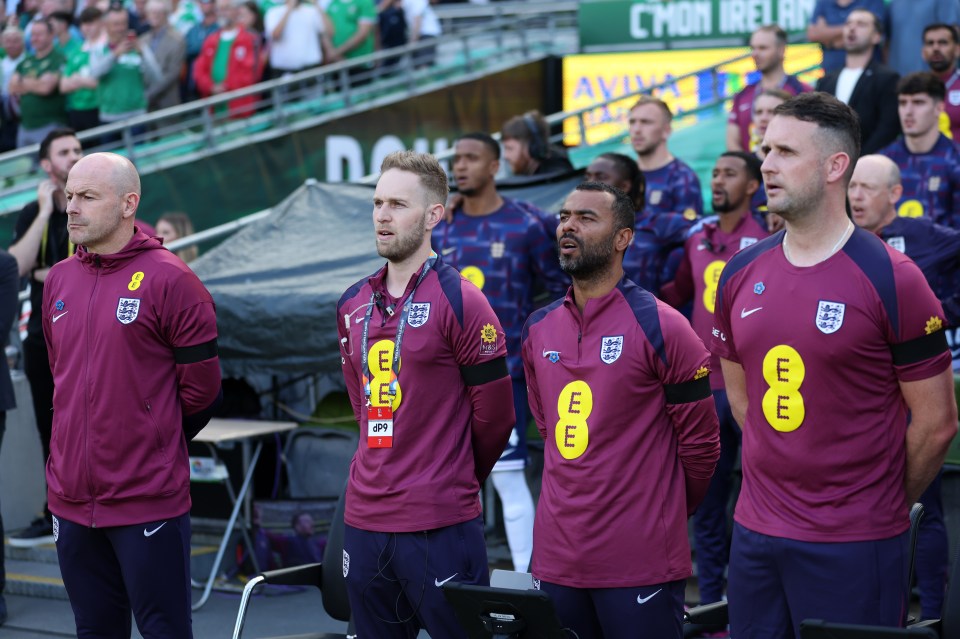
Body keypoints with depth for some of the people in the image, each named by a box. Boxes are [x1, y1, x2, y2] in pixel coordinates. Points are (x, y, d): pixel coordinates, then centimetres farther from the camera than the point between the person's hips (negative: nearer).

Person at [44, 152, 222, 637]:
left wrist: (155, 446, 6)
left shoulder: (168, 280, -9)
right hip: (71, 501, 6)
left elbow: (201, 388, -6)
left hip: (148, 503, -6)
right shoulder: (59, 280, 10)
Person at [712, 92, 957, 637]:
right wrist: (785, 472, 13)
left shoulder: (892, 280, -11)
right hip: (756, 531, 5)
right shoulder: (740, 275, 5)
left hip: (854, 546, -5)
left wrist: (887, 507, 3)